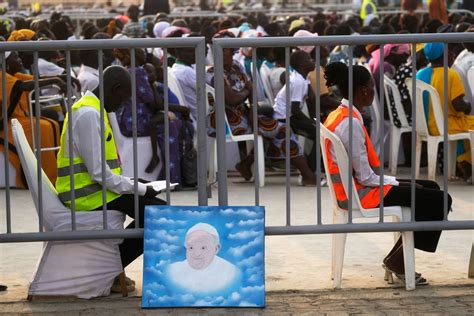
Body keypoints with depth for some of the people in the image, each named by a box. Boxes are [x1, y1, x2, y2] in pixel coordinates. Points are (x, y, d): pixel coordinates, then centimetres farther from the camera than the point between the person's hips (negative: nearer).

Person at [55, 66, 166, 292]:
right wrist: (140, 189, -14)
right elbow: (98, 172, -23)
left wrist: (136, 186, 12)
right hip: (88, 195, -11)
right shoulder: (89, 114, -18)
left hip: (93, 188, 11)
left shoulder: (93, 110, 16)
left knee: (157, 208, 14)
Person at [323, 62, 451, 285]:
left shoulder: (338, 116, 10)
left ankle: (397, 260, 13)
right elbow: (365, 177, -21)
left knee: (430, 188, 17)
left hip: (350, 188, 10)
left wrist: (394, 181, 9)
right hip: (361, 193, -10)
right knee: (439, 200, -8)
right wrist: (397, 183, -6)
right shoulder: (351, 122, -21)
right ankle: (395, 261, 2)